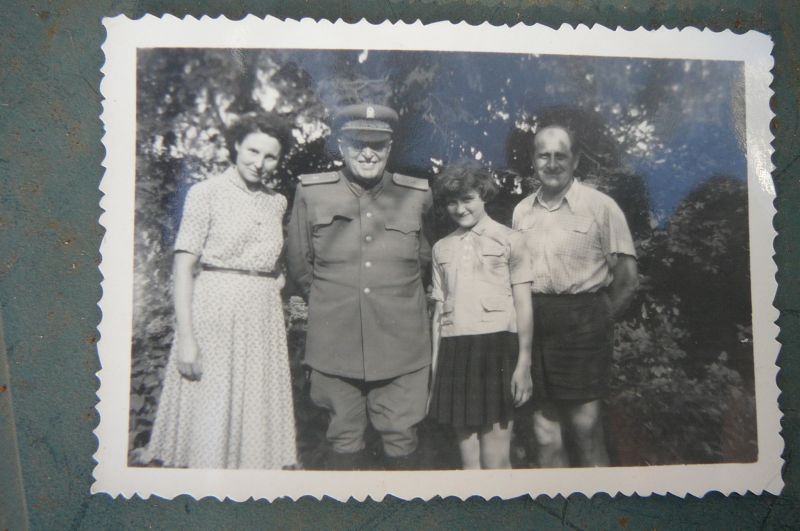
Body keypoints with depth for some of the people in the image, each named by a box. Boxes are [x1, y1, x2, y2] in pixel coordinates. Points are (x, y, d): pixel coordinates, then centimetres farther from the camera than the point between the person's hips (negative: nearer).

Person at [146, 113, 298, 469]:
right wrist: (185, 337, -15)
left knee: (256, 416, 9)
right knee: (210, 416, -1)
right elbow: (183, 267, -8)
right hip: (214, 312, -5)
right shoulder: (207, 193, -3)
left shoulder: (277, 202, 13)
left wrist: (278, 282, 5)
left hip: (264, 317, 5)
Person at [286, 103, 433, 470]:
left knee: (401, 439, 7)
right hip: (336, 342, 0)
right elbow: (299, 264, 10)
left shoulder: (417, 195, 2)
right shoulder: (310, 192, 0)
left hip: (400, 345, 0)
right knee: (344, 439, 11)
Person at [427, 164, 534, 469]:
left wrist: (524, 364, -7)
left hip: (495, 347, -4)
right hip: (454, 351, 4)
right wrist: (435, 366, 13)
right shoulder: (441, 248, 16)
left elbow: (524, 306, 1)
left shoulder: (508, 241, 4)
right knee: (468, 460, 9)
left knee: (495, 461, -3)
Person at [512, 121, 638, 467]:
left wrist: (597, 320, -4)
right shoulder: (521, 211, 10)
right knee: (545, 430, 12)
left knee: (584, 424, -3)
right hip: (534, 326, 4)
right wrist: (528, 319, 5)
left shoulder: (601, 206, -3)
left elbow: (627, 280, -3)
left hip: (582, 323, -4)